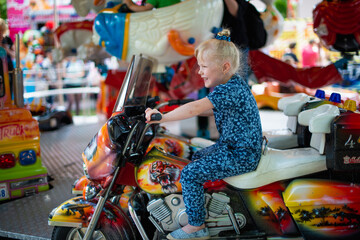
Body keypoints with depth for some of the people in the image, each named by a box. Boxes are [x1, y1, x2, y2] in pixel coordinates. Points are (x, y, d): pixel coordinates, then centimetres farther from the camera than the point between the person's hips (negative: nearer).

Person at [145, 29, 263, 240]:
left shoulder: (229, 90, -26)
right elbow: (216, 110, 21)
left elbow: (195, 108, -35)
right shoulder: (233, 83, 6)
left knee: (189, 174, -14)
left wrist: (161, 118, -33)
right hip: (232, 145, 11)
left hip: (241, 155, -11)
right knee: (195, 160, 25)